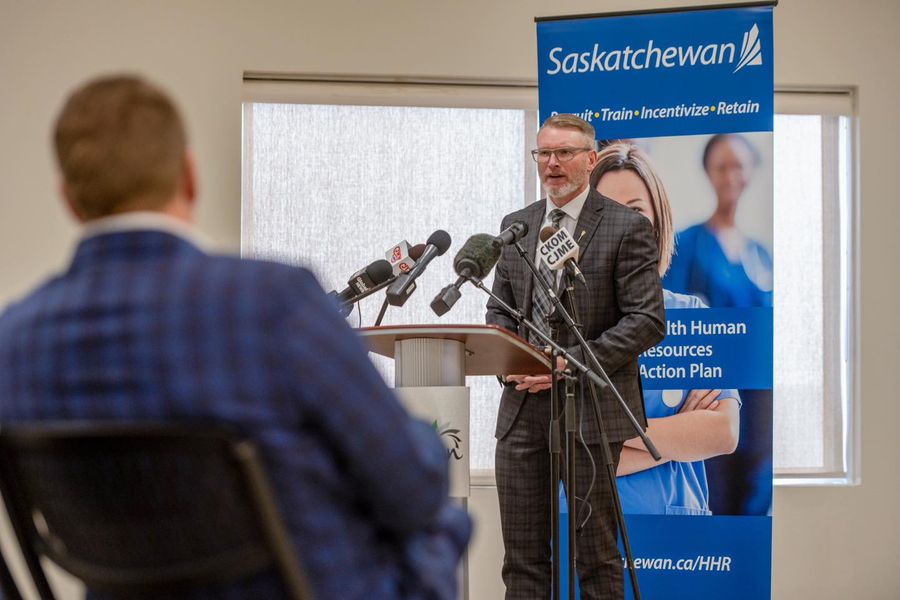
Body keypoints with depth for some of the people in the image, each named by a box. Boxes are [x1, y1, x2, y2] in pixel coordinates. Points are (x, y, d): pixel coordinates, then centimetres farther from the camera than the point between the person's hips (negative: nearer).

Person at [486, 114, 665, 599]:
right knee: (523, 553, 7)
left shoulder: (626, 227, -5)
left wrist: (572, 362, -17)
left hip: (590, 406, -5)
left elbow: (647, 321, -10)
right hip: (522, 405, 5)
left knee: (595, 551, 4)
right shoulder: (515, 225, 12)